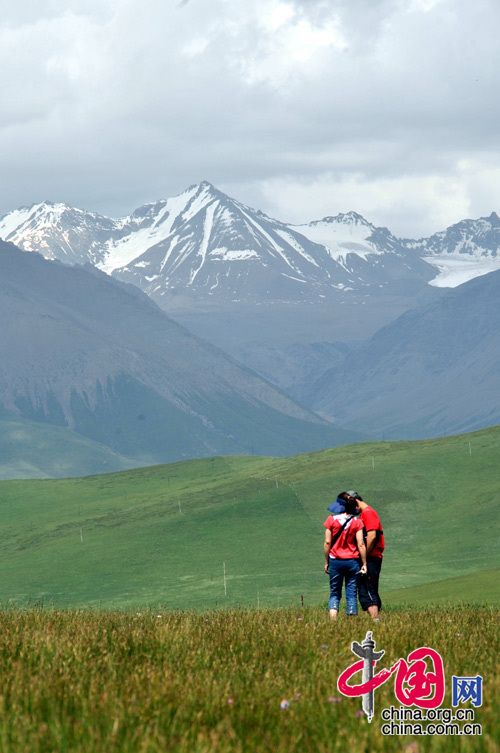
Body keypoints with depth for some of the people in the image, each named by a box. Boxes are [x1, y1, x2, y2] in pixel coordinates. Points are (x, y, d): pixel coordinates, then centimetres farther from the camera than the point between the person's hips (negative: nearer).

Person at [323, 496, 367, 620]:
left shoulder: (332, 520, -3)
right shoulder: (357, 522, -3)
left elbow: (327, 542, -3)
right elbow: (361, 544, -7)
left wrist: (326, 562, 5)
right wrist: (364, 564, -1)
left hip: (335, 560, 0)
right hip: (352, 561, 0)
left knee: (334, 593, 8)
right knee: (351, 593, 5)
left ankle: (333, 621, -8)